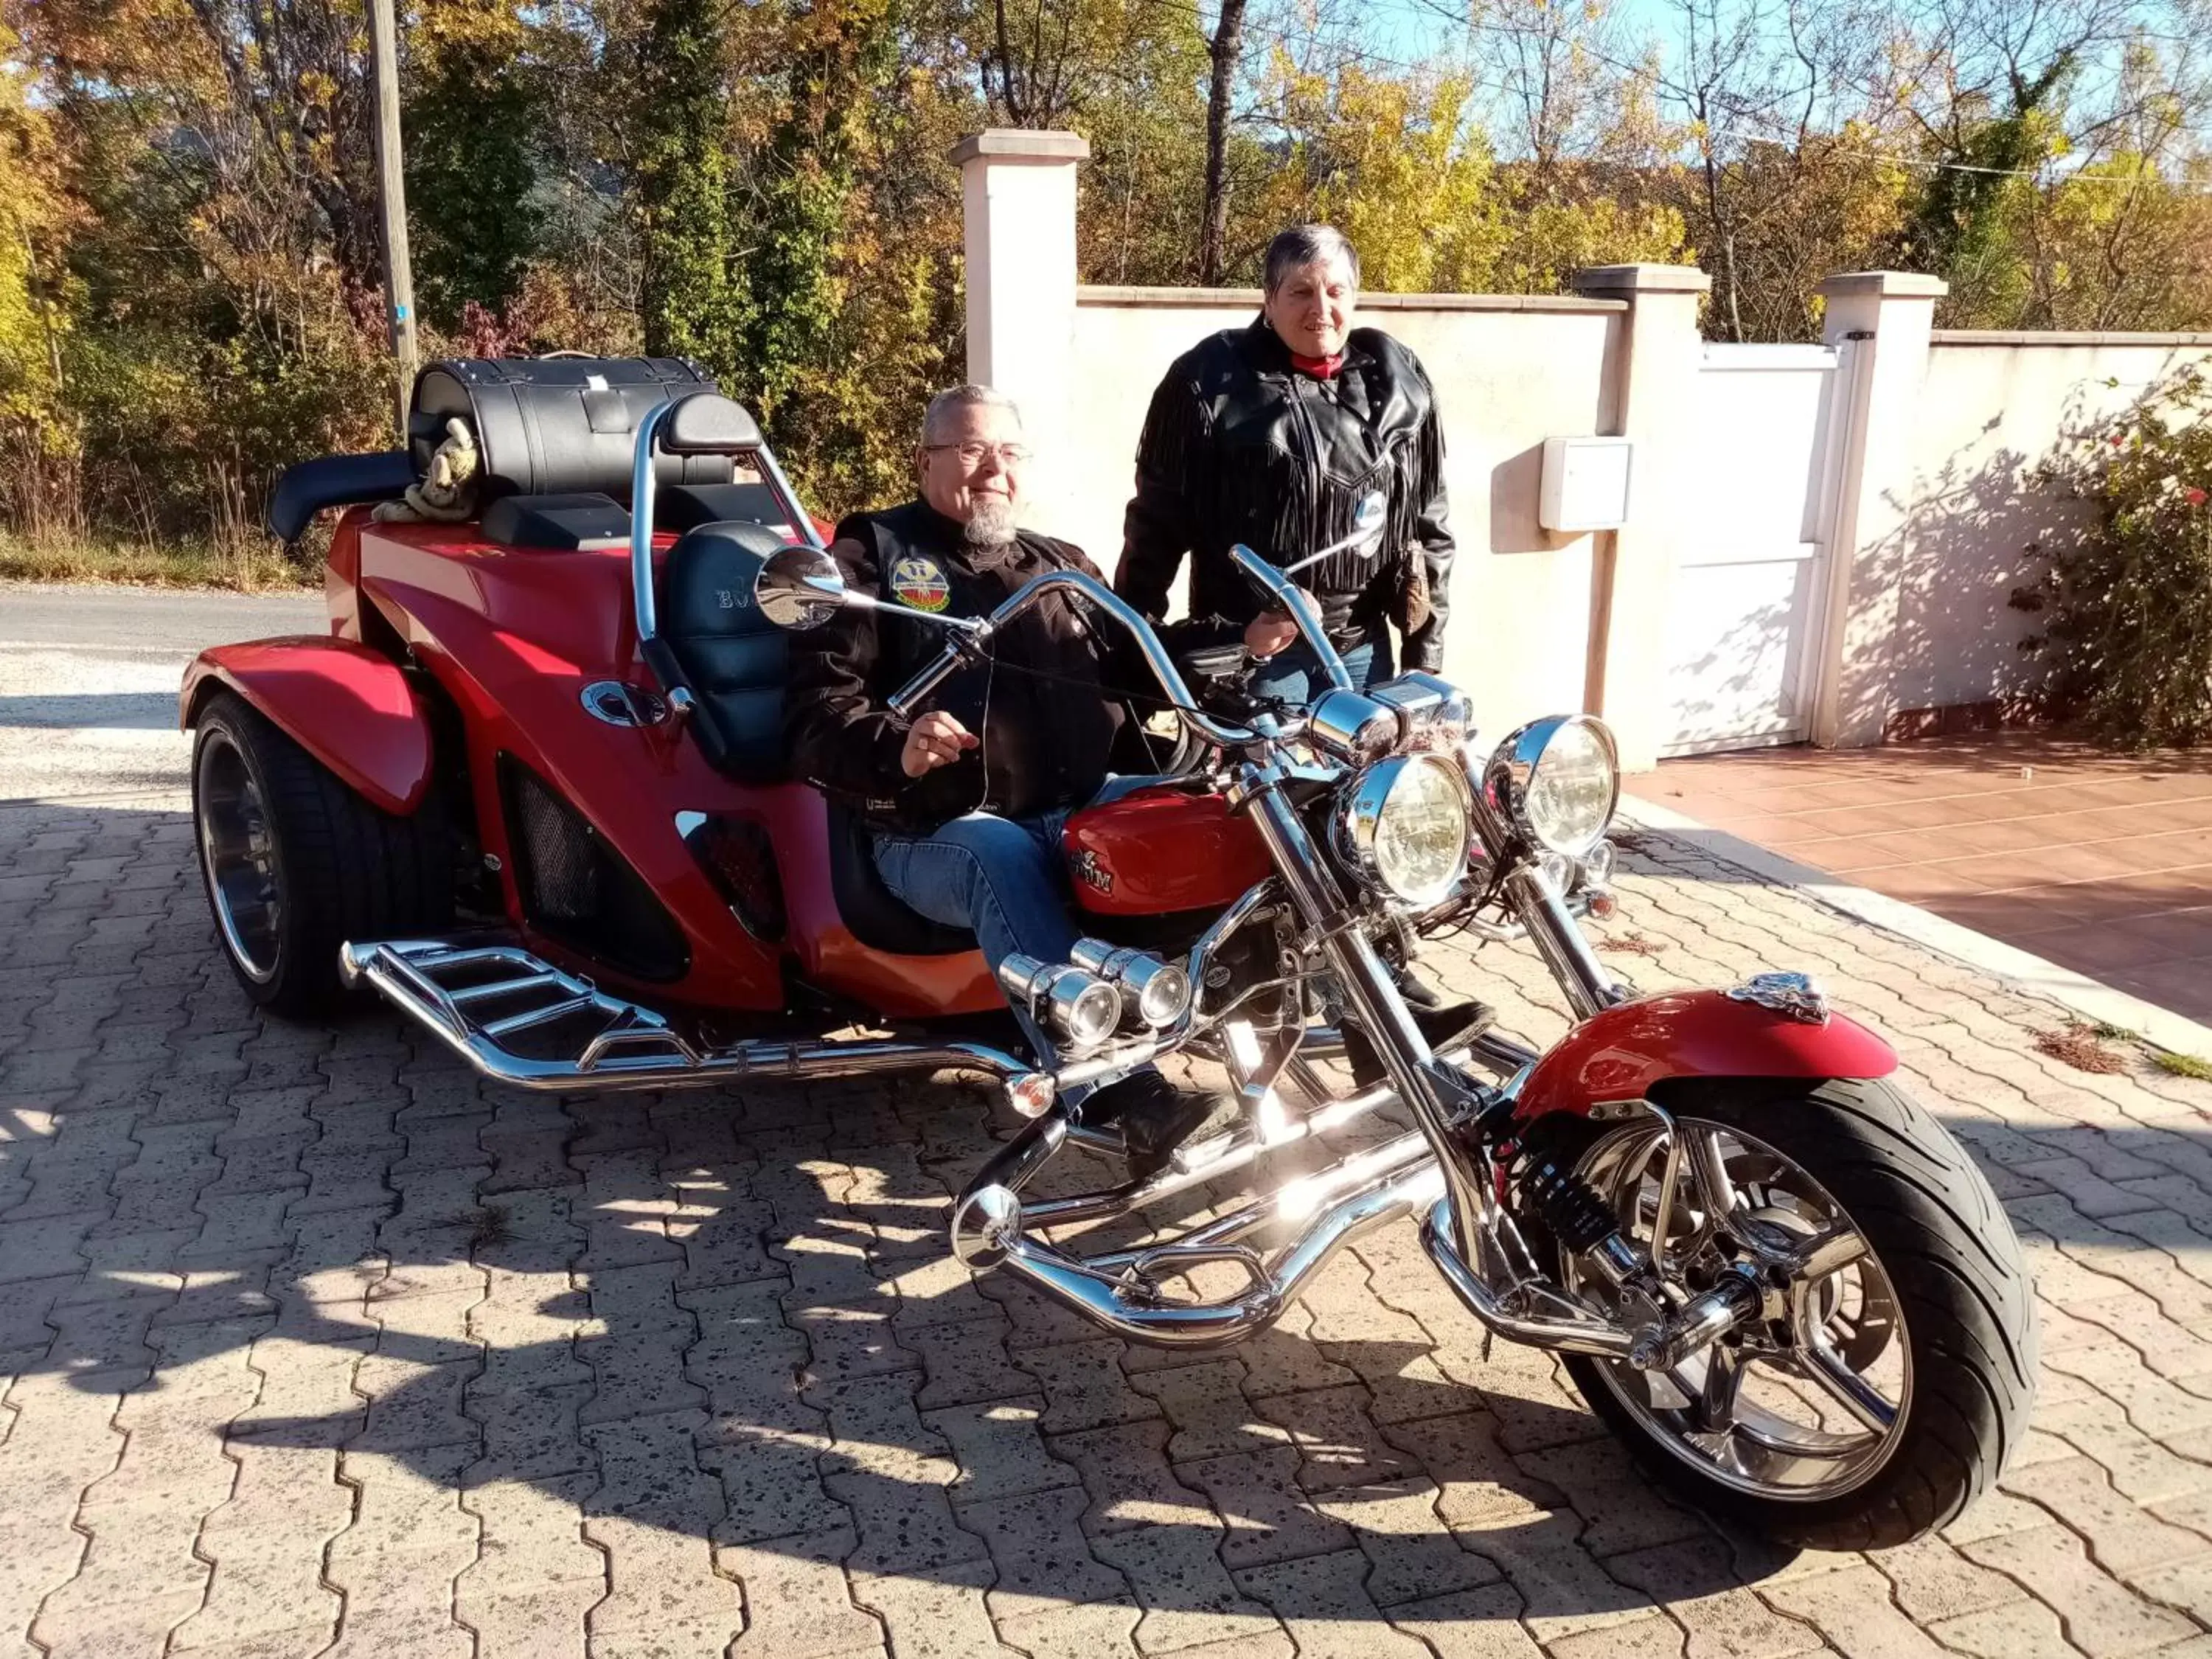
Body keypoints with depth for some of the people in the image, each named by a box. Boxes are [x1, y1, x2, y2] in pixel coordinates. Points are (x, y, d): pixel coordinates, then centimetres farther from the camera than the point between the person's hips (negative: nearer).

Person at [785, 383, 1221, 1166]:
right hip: (939, 829, -4)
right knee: (1002, 860, -38)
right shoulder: (871, 556, 10)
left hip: (1081, 807, 5)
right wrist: (896, 749, -23)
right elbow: (816, 711, -1)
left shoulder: (1063, 565, 25)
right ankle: (1121, 1095, -49)